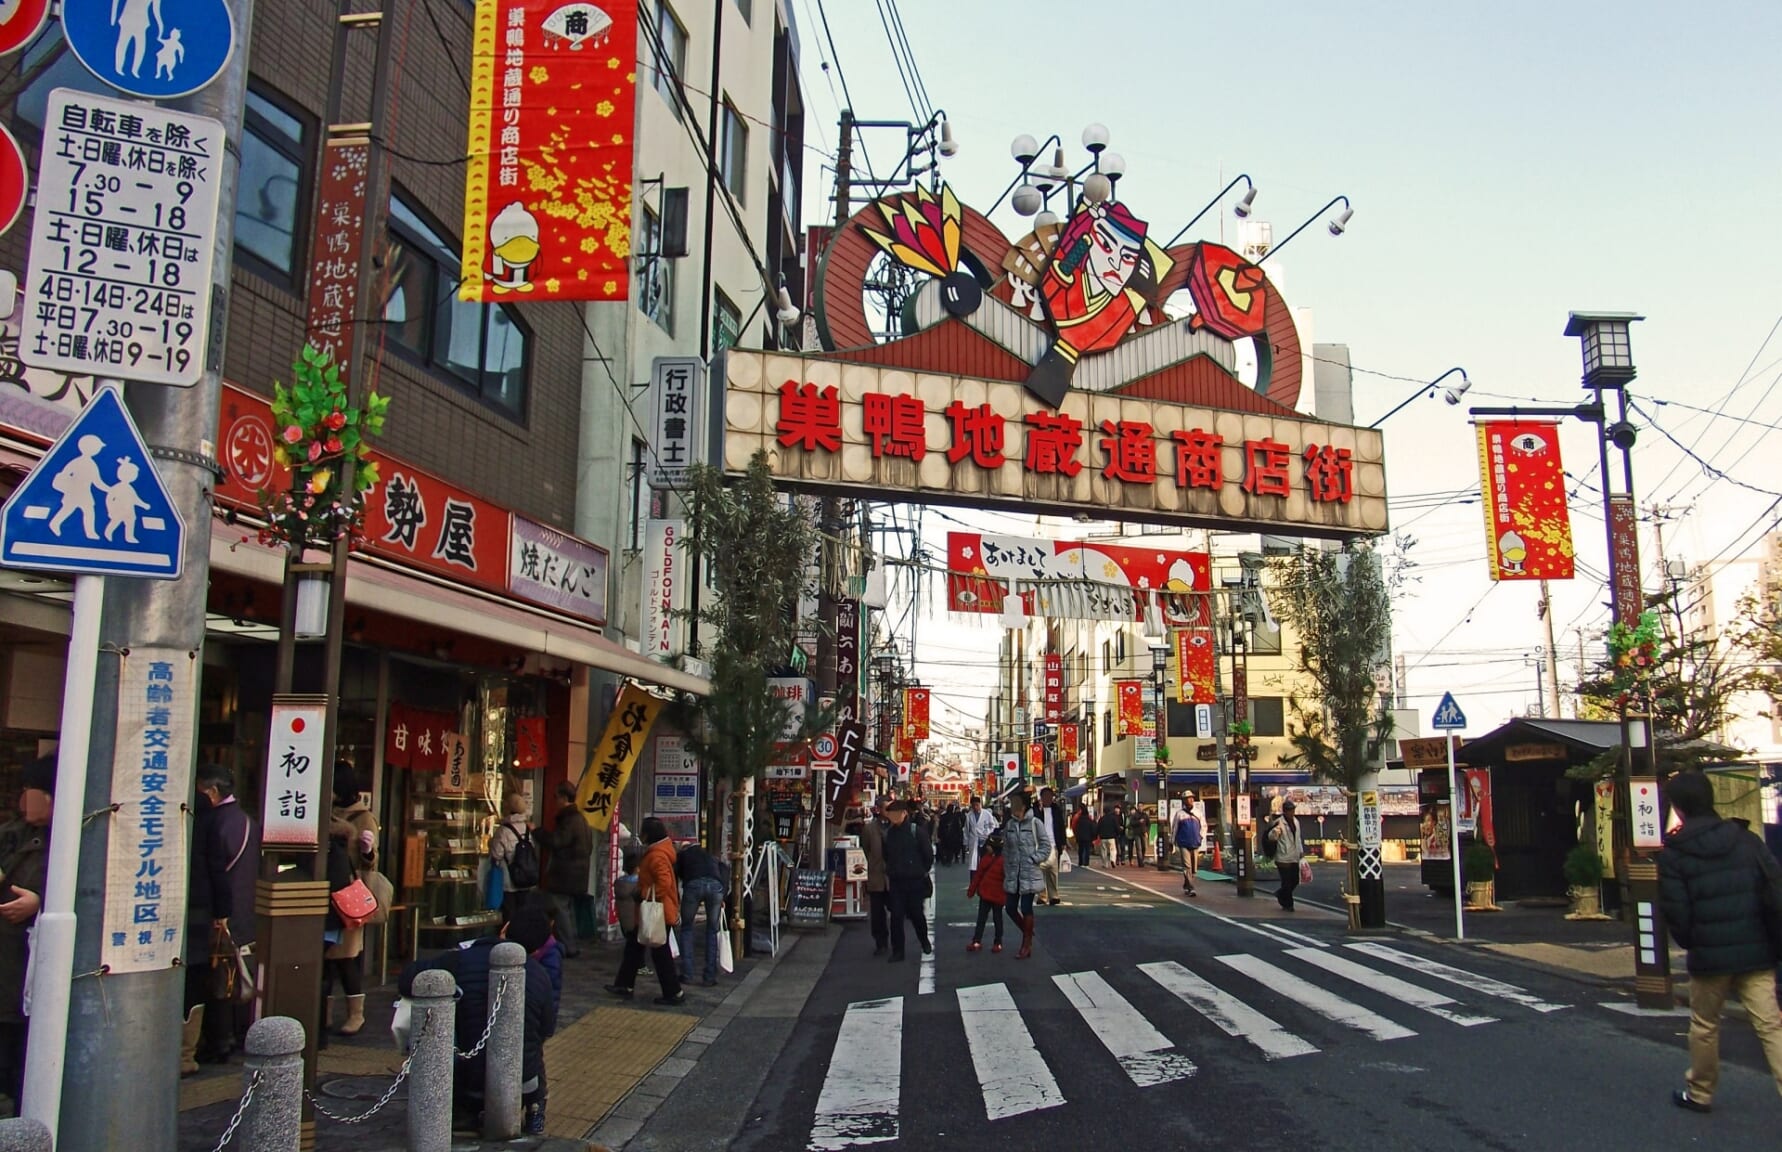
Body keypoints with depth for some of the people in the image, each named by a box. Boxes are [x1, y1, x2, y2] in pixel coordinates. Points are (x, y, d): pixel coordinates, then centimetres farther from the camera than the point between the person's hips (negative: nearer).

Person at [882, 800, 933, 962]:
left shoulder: (917, 831, -10)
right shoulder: (888, 833, 3)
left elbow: (928, 853, -4)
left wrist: (923, 871, 2)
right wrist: (888, 873, 11)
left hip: (915, 881, -3)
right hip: (896, 881, 3)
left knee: (916, 913, 6)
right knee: (896, 916, 0)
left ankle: (925, 941, 33)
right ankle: (897, 950, 8)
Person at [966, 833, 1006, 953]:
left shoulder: (1003, 860, -17)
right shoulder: (985, 857, 3)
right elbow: (979, 874, 11)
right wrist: (971, 889, 13)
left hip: (998, 895, -6)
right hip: (985, 893, 6)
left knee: (997, 918, 8)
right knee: (981, 917, 8)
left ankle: (998, 943, 19)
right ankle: (977, 941, 11)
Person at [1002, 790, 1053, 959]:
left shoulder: (1035, 823, -8)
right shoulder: (1009, 824, 6)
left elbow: (1046, 845, -4)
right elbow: (1006, 849, 11)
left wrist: (1034, 860, -12)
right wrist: (1006, 870, 7)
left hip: (1029, 874, -5)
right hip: (1013, 874, 5)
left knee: (1026, 908, 0)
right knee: (1011, 908, 6)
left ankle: (1027, 945, 13)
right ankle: (1027, 932, 32)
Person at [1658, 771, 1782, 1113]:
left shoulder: (1673, 854, -7)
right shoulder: (1745, 840, 2)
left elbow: (1676, 913, -9)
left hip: (1709, 956, -2)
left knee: (1704, 1025, 14)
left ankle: (1699, 1093, 28)